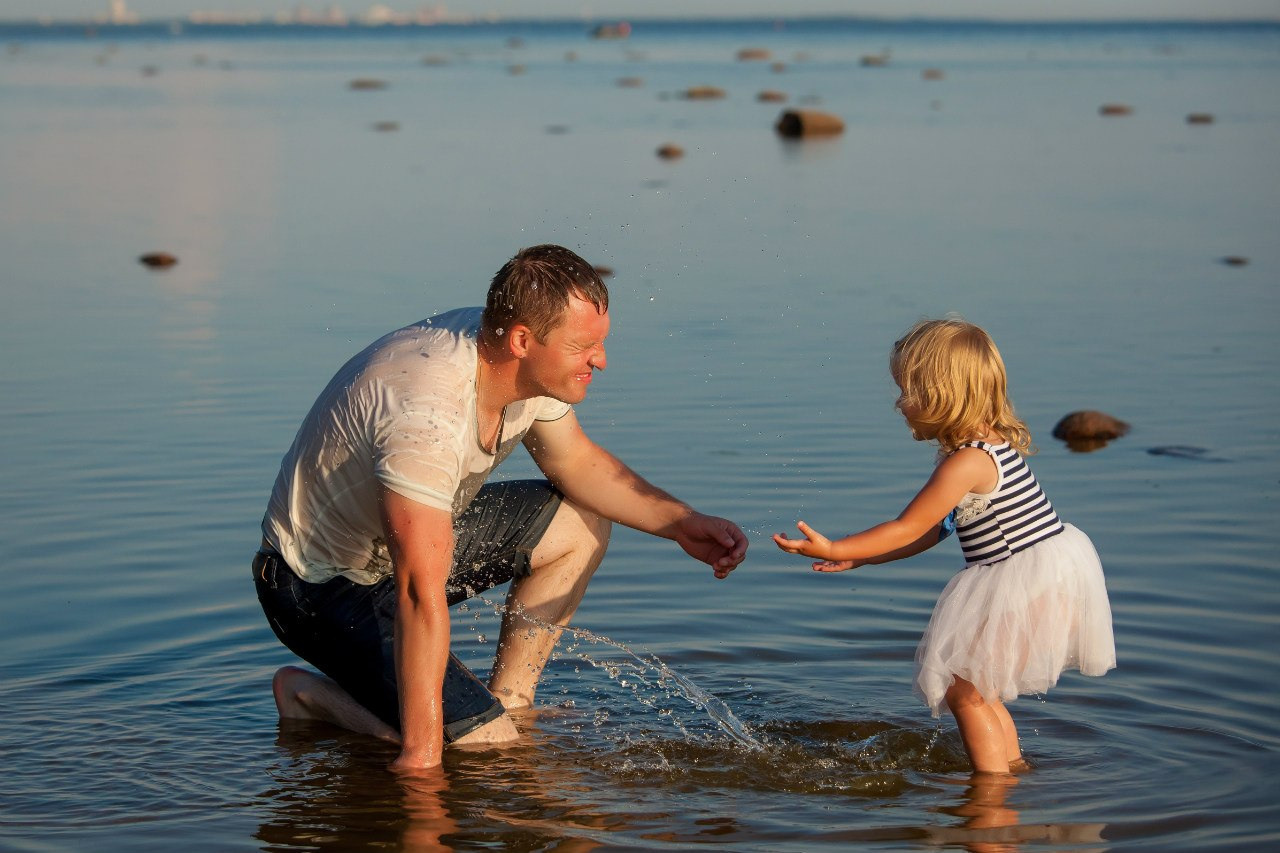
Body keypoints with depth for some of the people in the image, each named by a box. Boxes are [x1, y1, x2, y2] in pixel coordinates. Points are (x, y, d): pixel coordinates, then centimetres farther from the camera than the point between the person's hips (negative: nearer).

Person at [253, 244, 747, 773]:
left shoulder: (523, 365, -10)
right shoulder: (426, 414, -37)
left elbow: (575, 462, 11)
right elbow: (421, 595, -39)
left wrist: (680, 523, -3)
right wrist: (420, 756, -39)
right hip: (321, 585, -9)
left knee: (579, 526, 7)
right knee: (484, 744, -19)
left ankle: (509, 701, 13)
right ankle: (312, 695, 1)